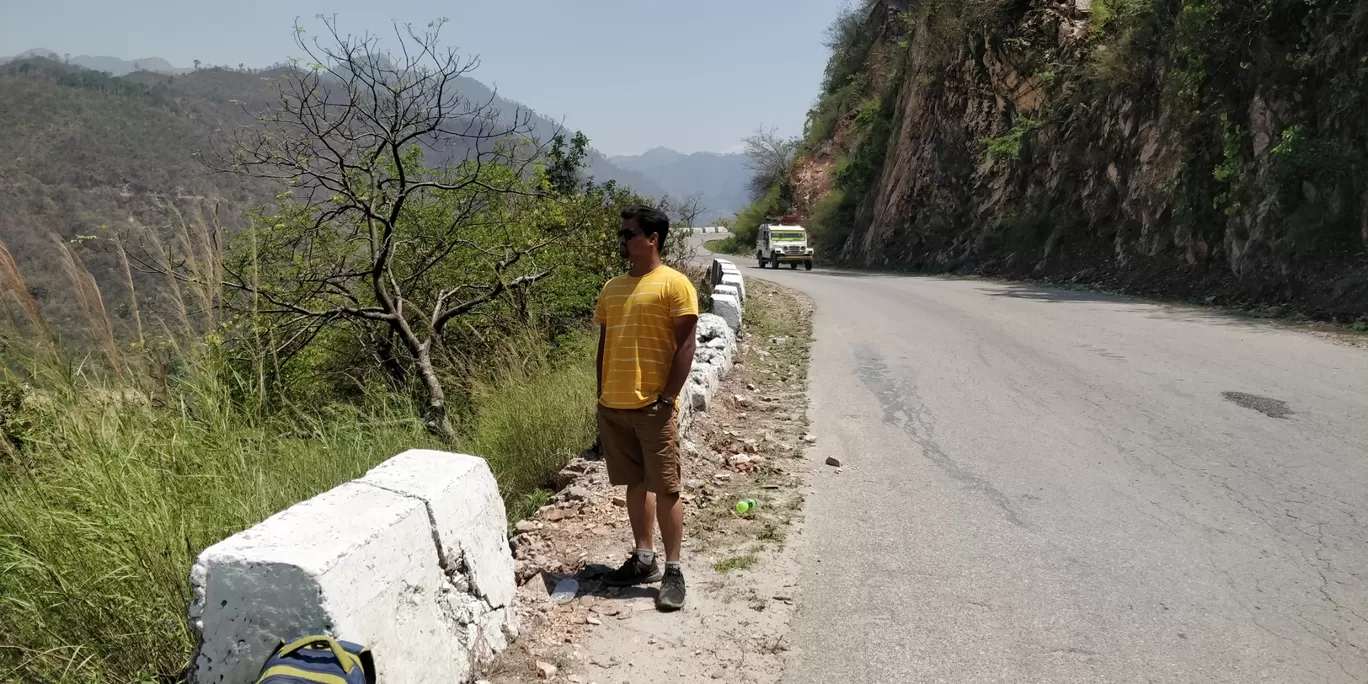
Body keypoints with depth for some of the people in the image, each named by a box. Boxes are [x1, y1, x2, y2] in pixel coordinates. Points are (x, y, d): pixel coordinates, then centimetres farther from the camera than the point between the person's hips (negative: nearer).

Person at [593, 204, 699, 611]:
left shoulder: (674, 284, -7)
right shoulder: (612, 288, 13)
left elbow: (685, 345, -10)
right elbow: (604, 344, 16)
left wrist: (667, 398, -14)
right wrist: (602, 397, 10)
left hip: (653, 406, -6)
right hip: (614, 407, 7)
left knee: (665, 489, -1)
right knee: (636, 484, 15)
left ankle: (673, 571, 7)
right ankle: (644, 559, 26)